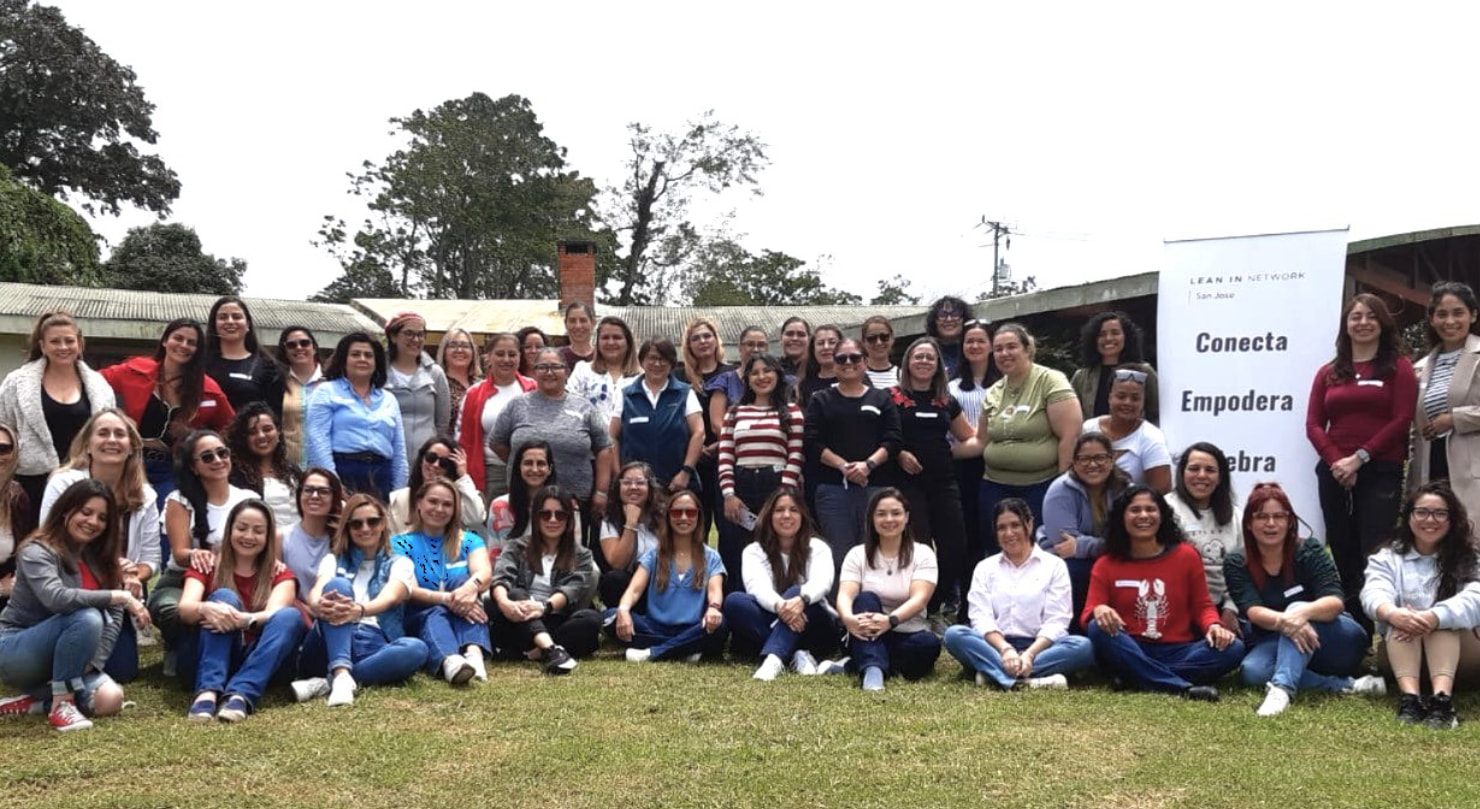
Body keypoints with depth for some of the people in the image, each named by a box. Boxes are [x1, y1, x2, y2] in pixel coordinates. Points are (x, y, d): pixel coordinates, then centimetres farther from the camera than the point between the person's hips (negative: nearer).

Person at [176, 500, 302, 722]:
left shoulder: (280, 574, 9)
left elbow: (274, 613, -13)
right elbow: (185, 609, -13)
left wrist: (242, 619, -36)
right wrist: (206, 608, -37)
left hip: (257, 663, 1)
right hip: (204, 662, -1)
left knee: (290, 616, -25)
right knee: (224, 597, -24)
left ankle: (241, 694, -45)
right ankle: (208, 690, -44)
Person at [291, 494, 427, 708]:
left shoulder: (400, 564, 13)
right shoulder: (333, 560, 17)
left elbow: (389, 598, -10)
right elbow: (316, 592, -5)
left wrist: (359, 610, -34)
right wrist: (320, 605, -33)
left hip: (376, 646, 0)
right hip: (334, 644, 0)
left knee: (416, 648, -33)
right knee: (337, 585, -25)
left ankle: (329, 682, -33)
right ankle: (342, 674, -43)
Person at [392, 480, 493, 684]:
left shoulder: (468, 541, 13)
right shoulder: (402, 544, 7)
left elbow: (485, 572, -10)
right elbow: (407, 590, -11)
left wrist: (471, 586, -36)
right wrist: (447, 599, -31)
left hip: (464, 621, 1)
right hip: (418, 618, -1)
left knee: (461, 579, -24)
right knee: (434, 614, -34)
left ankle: (473, 652, -50)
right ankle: (449, 661, -69)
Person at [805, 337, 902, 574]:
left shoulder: (882, 400, 14)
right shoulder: (821, 401, 12)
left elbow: (893, 439, 3)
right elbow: (811, 442, 0)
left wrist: (868, 464, -13)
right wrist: (843, 465, -12)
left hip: (875, 486, 1)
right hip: (833, 487, -1)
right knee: (839, 555, -2)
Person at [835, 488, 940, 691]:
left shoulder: (923, 554, 0)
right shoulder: (858, 554, 3)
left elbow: (919, 599, -16)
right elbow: (845, 595, -13)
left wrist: (891, 620, -37)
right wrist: (848, 618, -38)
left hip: (907, 637, 0)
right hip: (867, 638, 0)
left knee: (929, 643, -32)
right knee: (866, 599, -29)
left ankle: (857, 666, -26)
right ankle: (873, 670, -50)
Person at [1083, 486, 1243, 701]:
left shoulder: (1186, 556, 7)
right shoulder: (1105, 565, 5)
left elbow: (1202, 605, 10)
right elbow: (1088, 616, 0)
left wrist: (1214, 625, -13)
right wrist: (1099, 610, -26)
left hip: (1178, 653, 1)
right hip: (1129, 653, -1)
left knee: (1233, 648, -24)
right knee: (1099, 629, -32)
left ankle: (1138, 678, -30)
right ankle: (1182, 687, -36)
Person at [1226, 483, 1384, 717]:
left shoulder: (1310, 551, -12)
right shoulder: (1236, 564, -7)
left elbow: (1335, 602, -23)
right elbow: (1253, 611, -21)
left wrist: (1304, 612, -46)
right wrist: (1283, 621, -44)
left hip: (1337, 643, -2)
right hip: (1277, 643, 2)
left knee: (1297, 608, -33)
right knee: (1252, 671, -31)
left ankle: (1282, 687, -54)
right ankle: (1345, 685, -32)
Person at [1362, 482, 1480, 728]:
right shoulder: (1387, 558, 6)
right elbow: (1373, 593, -16)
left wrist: (1433, 617, -39)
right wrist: (1392, 613, -41)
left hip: (1458, 653, -1)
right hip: (1400, 648, 1)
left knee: (1442, 620, -30)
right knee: (1402, 620, -29)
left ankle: (1442, 698, -52)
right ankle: (1409, 697, -52)